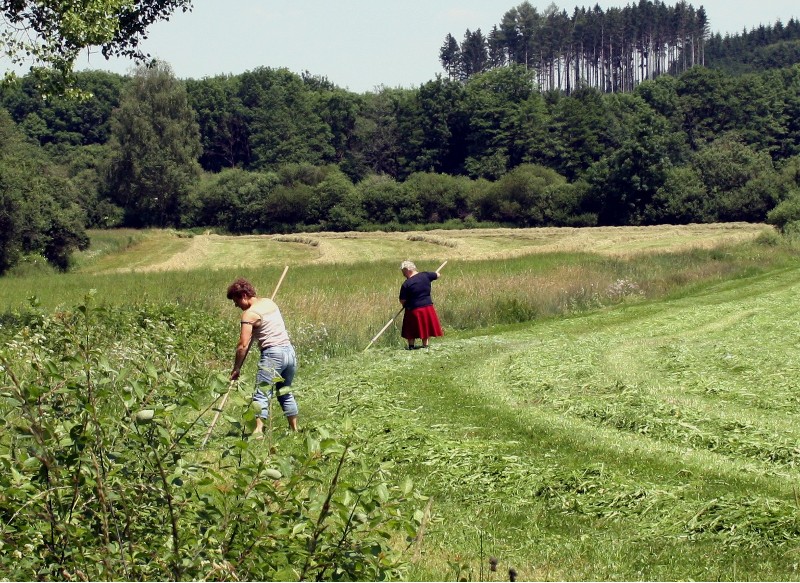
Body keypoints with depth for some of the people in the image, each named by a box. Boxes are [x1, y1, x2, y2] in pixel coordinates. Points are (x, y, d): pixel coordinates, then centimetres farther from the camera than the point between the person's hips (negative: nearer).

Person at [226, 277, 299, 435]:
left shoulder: (249, 314, -9)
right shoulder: (270, 302, 13)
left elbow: (243, 345, -13)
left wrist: (236, 369, -7)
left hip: (273, 353, -8)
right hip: (289, 351, 8)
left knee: (262, 394, -12)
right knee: (285, 393, 20)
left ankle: (258, 430, -27)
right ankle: (294, 429, 24)